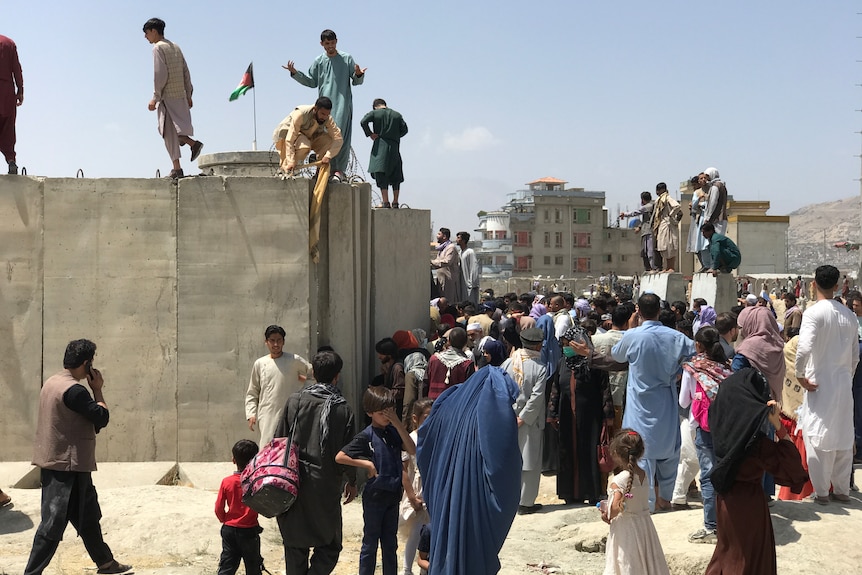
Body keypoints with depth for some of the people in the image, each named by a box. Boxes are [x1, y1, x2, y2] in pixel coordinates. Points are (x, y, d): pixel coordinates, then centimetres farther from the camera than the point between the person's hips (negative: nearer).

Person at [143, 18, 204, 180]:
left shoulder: (158, 48, -7)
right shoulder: (175, 47, 16)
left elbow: (161, 75, -16)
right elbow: (186, 72, 14)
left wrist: (155, 97, -14)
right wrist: (189, 95, 17)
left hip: (167, 96, -8)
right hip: (180, 95, 8)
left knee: (169, 132, -5)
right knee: (172, 130, 19)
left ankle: (177, 168, -8)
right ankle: (192, 143, 1)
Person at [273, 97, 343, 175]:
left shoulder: (328, 119, -21)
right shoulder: (300, 114, -35)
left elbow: (339, 139, -24)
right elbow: (290, 139, -36)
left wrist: (328, 156, -39)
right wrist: (291, 161, -43)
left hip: (309, 136, 5)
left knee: (329, 140, -22)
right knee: (304, 146, -37)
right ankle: (286, 168, -14)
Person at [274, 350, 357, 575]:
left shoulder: (295, 401, -3)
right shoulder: (343, 409, -7)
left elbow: (279, 441, 1)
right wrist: (351, 482, 14)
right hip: (326, 487, -2)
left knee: (295, 544, 15)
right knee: (329, 545, 10)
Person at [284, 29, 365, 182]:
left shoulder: (347, 59, 8)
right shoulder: (318, 61, 14)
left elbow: (356, 81, 8)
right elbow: (311, 82, 19)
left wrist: (359, 75, -15)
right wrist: (295, 73, 9)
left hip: (342, 102, -3)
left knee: (340, 134, -12)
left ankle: (339, 170, -15)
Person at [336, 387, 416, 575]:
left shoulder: (393, 432, 2)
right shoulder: (366, 436, -13)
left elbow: (412, 450, -10)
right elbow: (340, 457, -18)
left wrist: (398, 424, -15)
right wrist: (367, 464, -16)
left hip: (393, 494, 5)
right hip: (374, 495, -5)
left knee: (390, 543, 16)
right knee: (370, 542, 8)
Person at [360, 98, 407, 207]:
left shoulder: (374, 113, 3)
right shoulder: (397, 115, 12)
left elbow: (363, 122, -11)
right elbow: (404, 129, 6)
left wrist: (370, 134, -1)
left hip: (380, 147, -3)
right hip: (394, 147, 3)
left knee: (381, 175, -4)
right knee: (395, 175, 12)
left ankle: (386, 202, -13)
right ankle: (395, 202, 12)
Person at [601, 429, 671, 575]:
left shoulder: (619, 480, -22)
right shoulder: (644, 475, -1)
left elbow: (616, 507, -30)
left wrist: (607, 516, -9)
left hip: (624, 527, -6)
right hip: (644, 523, 7)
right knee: (647, 560, 19)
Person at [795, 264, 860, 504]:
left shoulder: (814, 312, -13)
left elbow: (804, 348, -25)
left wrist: (800, 374, -11)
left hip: (819, 383, -5)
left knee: (818, 437, 2)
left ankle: (821, 491, 6)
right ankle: (842, 489, 21)